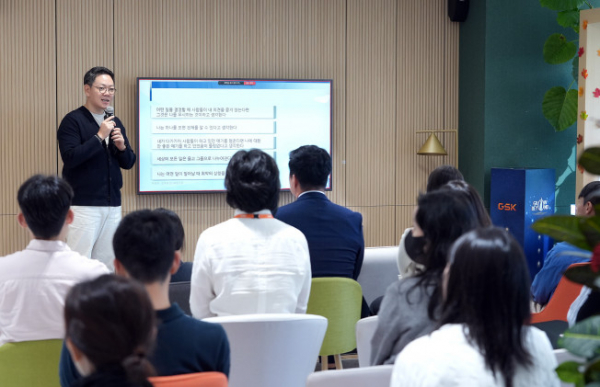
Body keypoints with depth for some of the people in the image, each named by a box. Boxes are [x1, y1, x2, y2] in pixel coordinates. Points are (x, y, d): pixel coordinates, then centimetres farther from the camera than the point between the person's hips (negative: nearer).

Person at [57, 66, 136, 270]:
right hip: (83, 205, -6)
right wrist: (99, 137, -19)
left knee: (107, 261, 7)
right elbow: (70, 157, -17)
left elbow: (128, 163, 15)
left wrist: (122, 147, -5)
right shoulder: (73, 121, -5)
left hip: (112, 204, 6)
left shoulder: (115, 122, 14)